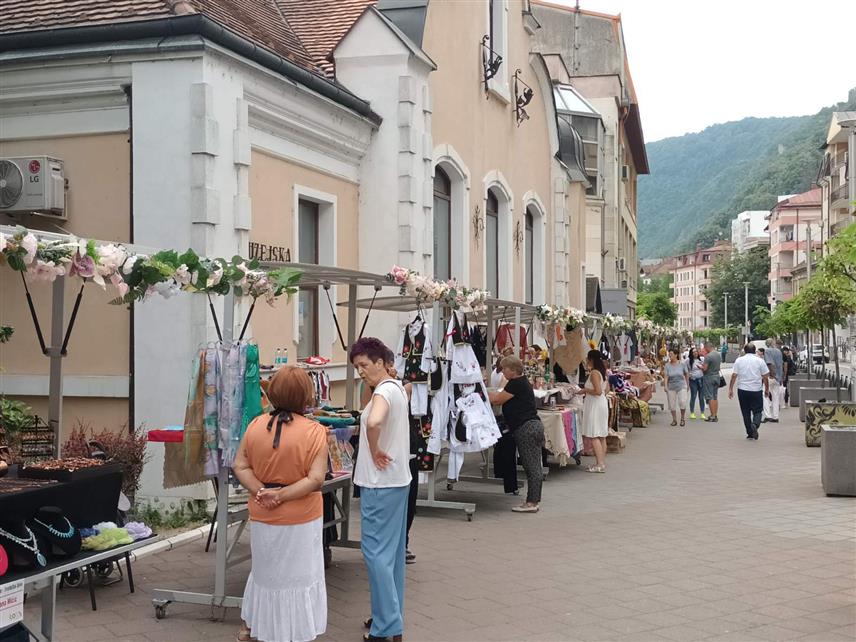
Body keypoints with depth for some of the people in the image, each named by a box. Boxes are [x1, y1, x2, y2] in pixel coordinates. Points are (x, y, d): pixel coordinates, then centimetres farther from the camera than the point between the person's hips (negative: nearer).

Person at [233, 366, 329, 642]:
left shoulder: (255, 425, -4)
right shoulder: (314, 431, -16)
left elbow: (240, 467, -3)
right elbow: (315, 479, -21)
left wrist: (261, 492, -13)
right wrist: (281, 495, -19)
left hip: (262, 516, 4)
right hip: (300, 519, -4)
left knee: (264, 570, 23)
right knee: (297, 575, 10)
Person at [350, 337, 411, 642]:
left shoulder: (384, 391, -18)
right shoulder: (397, 387, 12)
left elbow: (373, 422, -37)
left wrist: (374, 452, -21)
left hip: (380, 484, -10)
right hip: (398, 480, 10)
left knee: (377, 552, -4)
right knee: (393, 551, 16)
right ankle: (392, 615, 26)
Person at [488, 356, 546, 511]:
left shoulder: (516, 383, -12)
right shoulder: (523, 382, 19)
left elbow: (497, 400, -10)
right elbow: (502, 398, 19)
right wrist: (487, 394, 16)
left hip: (526, 428, -10)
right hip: (534, 425, 10)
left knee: (531, 467, -6)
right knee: (535, 467, 11)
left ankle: (531, 502, -3)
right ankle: (535, 500, 15)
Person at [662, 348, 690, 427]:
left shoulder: (682, 364, -2)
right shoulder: (667, 365, -4)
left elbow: (686, 374, 8)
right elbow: (666, 376, -11)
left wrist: (687, 384, 13)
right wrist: (665, 386, -23)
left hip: (681, 386, -1)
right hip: (671, 387, 1)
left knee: (682, 402, -14)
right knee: (672, 404, 4)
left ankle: (683, 418, 7)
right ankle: (674, 420, 19)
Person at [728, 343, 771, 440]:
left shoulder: (739, 360, 1)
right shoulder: (760, 361, 0)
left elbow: (734, 376, -2)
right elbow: (765, 377, 1)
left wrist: (730, 389, 4)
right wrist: (767, 389, 12)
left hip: (743, 390, 1)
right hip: (757, 390, -1)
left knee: (746, 412, 10)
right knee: (758, 411, 6)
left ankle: (750, 433, 12)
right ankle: (755, 424, -22)